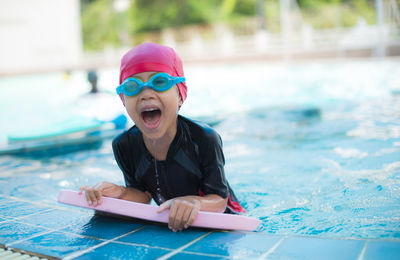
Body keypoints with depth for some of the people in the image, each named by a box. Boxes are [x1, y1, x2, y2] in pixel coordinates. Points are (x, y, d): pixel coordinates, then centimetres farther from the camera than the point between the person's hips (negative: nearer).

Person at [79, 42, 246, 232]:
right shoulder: (123, 146, -12)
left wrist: (194, 202, -41)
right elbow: (144, 196, -1)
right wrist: (120, 194, -22)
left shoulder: (204, 139, -24)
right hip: (170, 224, 3)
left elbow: (219, 200, -19)